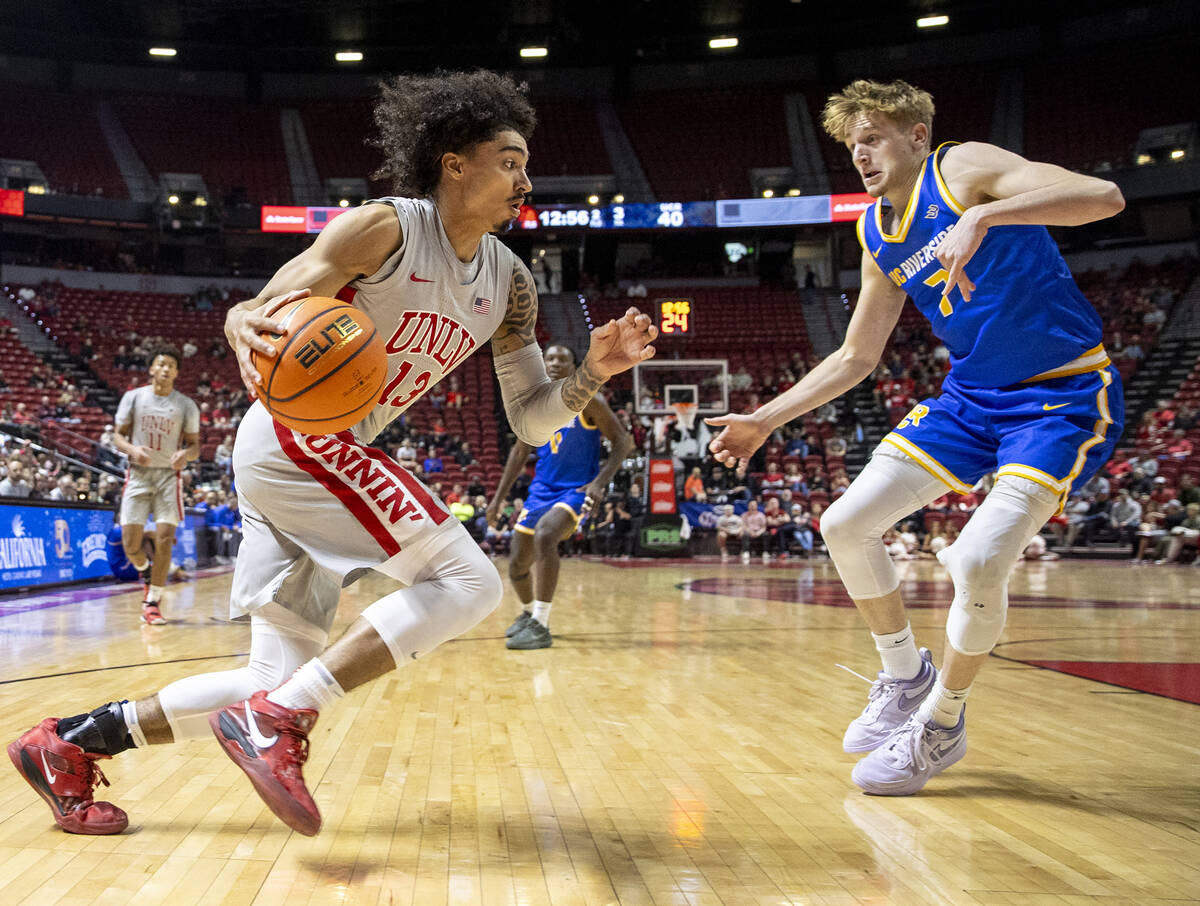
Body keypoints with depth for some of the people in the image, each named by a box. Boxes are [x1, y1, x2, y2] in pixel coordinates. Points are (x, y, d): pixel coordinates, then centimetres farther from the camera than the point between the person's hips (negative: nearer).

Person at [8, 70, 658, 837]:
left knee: (280, 684, 5)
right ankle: (275, 719, -19)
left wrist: (593, 374, -10)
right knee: (469, 581, -19)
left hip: (322, 456, 8)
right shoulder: (386, 228, -11)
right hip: (294, 435, -8)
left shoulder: (509, 284, 9)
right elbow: (256, 313, -13)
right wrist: (250, 331, -37)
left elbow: (531, 420, 9)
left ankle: (70, 742, 14)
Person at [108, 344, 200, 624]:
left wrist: (186, 454, -18)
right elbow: (118, 435, 6)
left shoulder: (186, 406, 4)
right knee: (130, 541, -6)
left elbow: (194, 446, 6)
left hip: (169, 475, 0)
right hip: (138, 473, 0)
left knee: (164, 539, -10)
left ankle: (152, 601, 2)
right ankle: (145, 570, 29)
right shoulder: (133, 397, 3)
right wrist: (132, 449, -15)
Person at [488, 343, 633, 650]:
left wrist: (600, 482, -22)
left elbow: (622, 442, -9)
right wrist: (499, 496, 12)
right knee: (517, 564, 7)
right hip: (542, 490, 6)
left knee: (544, 536, -33)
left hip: (577, 490, -6)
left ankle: (540, 626, -28)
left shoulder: (588, 400, -9)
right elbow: (520, 451, 16)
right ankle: (528, 612, 40)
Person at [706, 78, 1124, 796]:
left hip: (1064, 394, -7)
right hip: (972, 395, 8)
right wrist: (765, 420, 12)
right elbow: (855, 359, 17)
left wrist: (985, 216, -40)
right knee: (847, 524, -1)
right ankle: (905, 675, 21)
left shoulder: (963, 169, -13)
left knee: (979, 561, -23)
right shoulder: (878, 239, 8)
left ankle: (942, 724, 2)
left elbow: (1104, 196, -28)